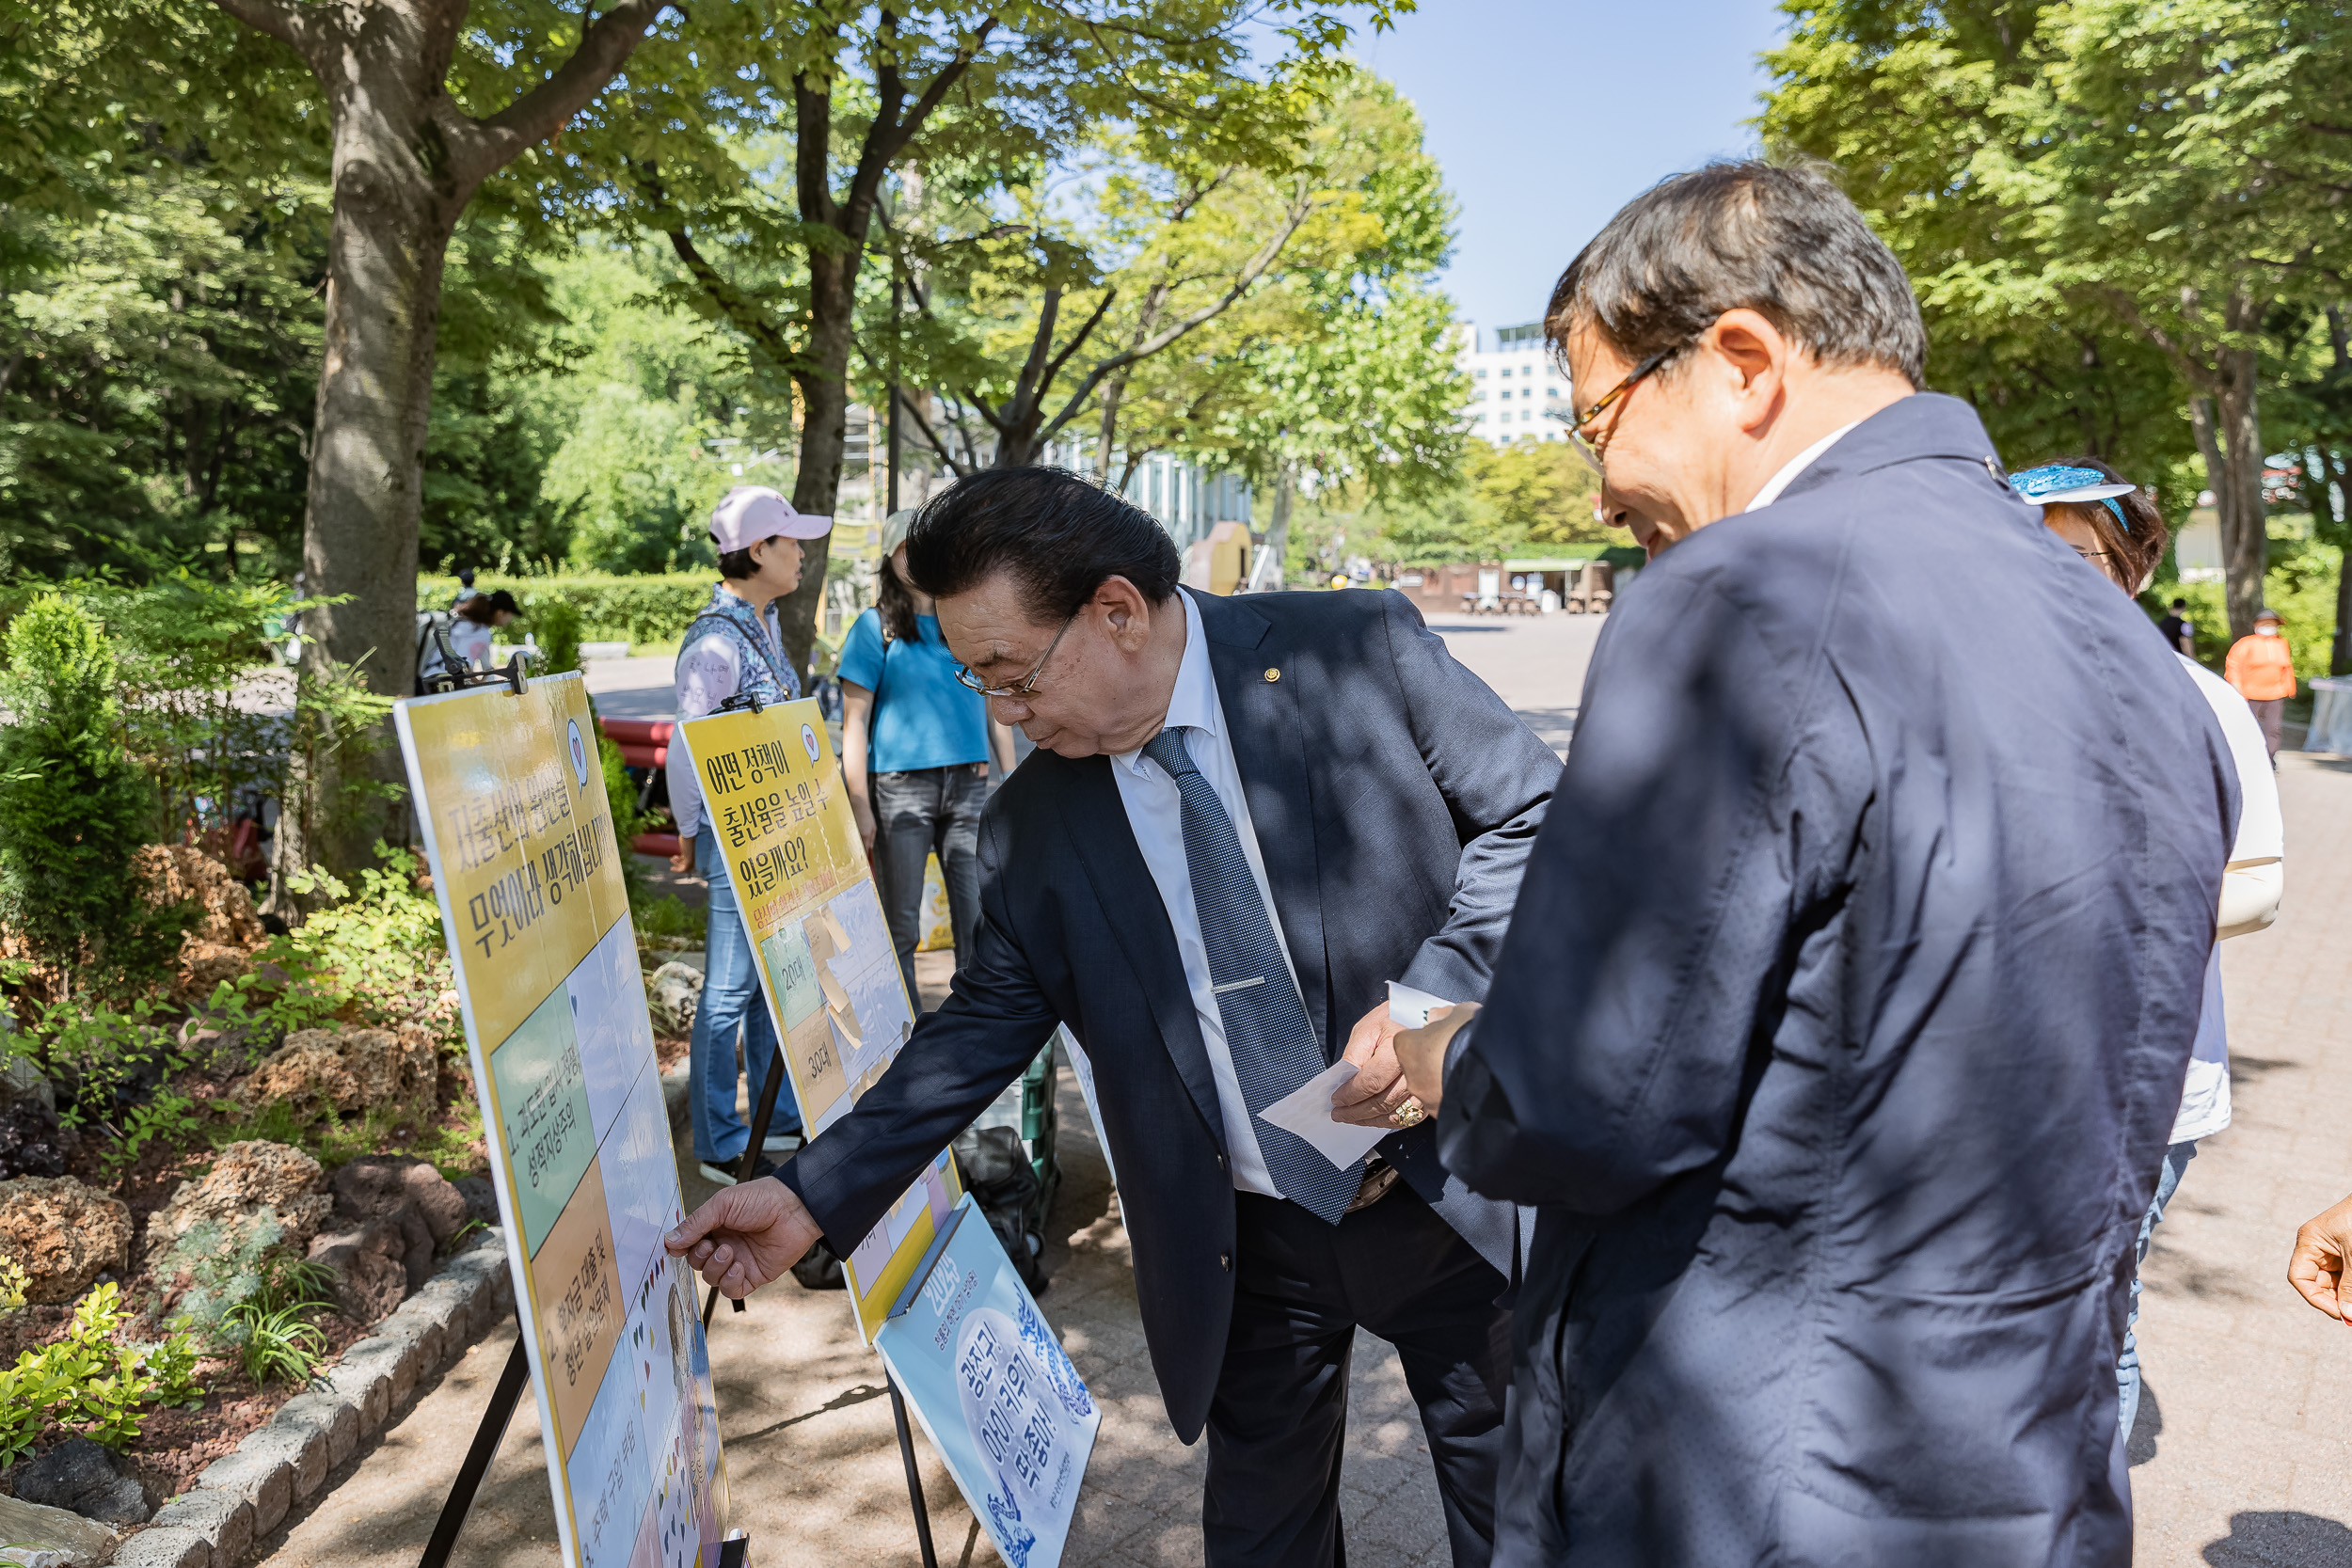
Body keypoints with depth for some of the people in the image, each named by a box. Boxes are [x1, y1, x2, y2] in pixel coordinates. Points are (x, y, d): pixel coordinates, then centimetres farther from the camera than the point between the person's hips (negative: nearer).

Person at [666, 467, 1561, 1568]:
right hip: (1245, 1247, 2)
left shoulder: (1359, 653, -13)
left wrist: (1434, 996, -22)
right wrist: (817, 1195, -3)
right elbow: (985, 1023, 2)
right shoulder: (1030, 825, -4)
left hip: (1449, 1189, -1)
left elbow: (1536, 818, -8)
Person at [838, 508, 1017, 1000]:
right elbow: (853, 720, -4)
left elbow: (994, 705, 17)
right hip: (900, 788, -3)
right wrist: (859, 807, -10)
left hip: (969, 785, 3)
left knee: (978, 920, 3)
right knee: (901, 926, 4)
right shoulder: (875, 627, 0)